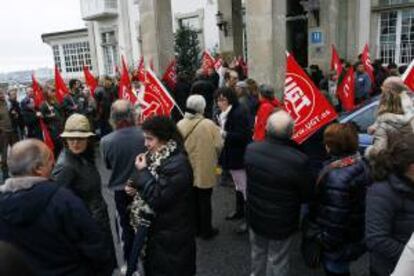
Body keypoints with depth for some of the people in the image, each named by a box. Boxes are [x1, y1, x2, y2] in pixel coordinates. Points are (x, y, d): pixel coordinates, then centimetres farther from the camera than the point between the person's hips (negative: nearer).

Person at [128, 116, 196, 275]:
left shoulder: (178, 163, -25)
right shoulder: (158, 157, 3)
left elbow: (157, 199, -26)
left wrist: (143, 171, -19)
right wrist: (136, 187, -4)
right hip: (156, 229, 8)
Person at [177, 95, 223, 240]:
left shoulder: (180, 124, -9)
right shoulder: (209, 124, -18)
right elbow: (218, 145, -14)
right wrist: (212, 156, 7)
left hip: (187, 170, 4)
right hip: (205, 169, -3)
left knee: (192, 200, 19)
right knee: (205, 200, 11)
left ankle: (195, 228, 34)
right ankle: (206, 230, 25)